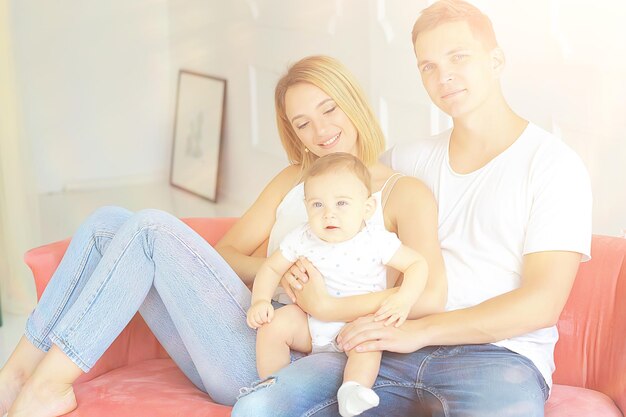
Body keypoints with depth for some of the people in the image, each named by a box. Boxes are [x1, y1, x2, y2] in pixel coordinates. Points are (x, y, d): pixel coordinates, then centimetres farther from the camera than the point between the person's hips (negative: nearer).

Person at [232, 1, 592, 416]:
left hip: (499, 354, -3)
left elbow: (543, 303, -8)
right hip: (397, 349, 4)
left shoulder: (554, 163, 2)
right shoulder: (409, 159, 17)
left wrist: (420, 331, -15)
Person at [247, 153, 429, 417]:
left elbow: (417, 263, -10)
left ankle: (354, 390, -42)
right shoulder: (301, 239, -7)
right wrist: (260, 301, -12)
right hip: (310, 326, 3)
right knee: (273, 325, -19)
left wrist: (404, 300, -26)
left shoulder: (376, 240, -14)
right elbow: (271, 268, 5)